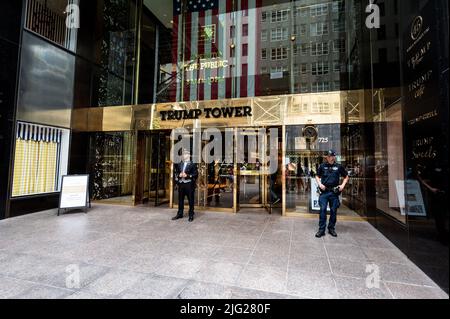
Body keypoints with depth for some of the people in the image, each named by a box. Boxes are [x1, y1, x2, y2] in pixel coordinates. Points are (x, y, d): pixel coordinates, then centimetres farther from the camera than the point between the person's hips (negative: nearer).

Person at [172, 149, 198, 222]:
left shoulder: (192, 165, -1)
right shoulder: (179, 164, 14)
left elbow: (196, 174, -7)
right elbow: (176, 173, 17)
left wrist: (187, 175, -17)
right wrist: (179, 175, -4)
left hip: (189, 184, -5)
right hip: (181, 184, 5)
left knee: (191, 200, 1)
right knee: (180, 200, 11)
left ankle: (191, 215, 11)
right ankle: (180, 214, 25)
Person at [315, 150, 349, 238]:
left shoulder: (339, 166, 5)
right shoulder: (322, 166, 5)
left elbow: (346, 177, 15)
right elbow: (317, 176, 16)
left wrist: (343, 185, 2)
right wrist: (320, 184, 0)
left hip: (334, 192, 1)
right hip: (324, 191, -1)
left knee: (333, 211, 8)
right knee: (322, 210, -4)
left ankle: (331, 228, 24)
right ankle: (321, 230, 4)